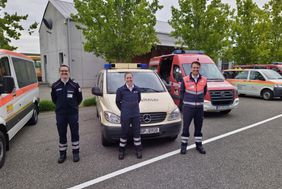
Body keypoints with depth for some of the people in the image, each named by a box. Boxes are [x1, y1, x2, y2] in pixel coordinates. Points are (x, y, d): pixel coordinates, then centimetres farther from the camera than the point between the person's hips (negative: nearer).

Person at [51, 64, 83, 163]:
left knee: (75, 133, 6)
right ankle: (62, 154, 25)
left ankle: (75, 153, 21)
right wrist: (61, 106, 13)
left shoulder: (75, 84, -5)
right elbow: (54, 99, 13)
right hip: (60, 114, 2)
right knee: (62, 134, 10)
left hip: (73, 113, -1)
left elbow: (79, 98, 4)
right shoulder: (55, 85, 1)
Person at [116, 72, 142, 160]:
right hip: (125, 115, -2)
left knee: (137, 132, 9)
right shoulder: (121, 90, -7)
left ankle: (138, 150, 24)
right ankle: (121, 151, 23)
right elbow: (117, 101, 3)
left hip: (136, 115, 3)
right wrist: (123, 109, 9)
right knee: (124, 133, 6)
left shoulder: (137, 89, 2)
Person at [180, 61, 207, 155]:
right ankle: (184, 145, 13)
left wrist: (200, 99, 12)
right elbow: (181, 92, 7)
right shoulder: (185, 80, -4)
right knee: (186, 126, 0)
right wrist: (185, 101, 8)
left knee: (198, 127, 11)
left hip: (199, 107, 3)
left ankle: (198, 145, 25)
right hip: (188, 107, -2)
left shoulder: (204, 80, 3)